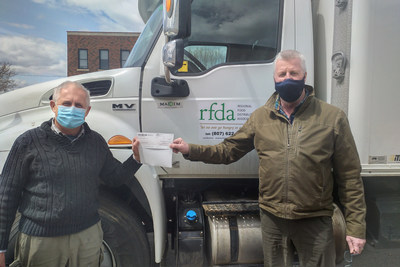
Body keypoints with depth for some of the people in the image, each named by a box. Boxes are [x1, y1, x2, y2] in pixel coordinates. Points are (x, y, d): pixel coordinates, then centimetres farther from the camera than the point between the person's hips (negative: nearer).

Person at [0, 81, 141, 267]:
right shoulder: (29, 142, -6)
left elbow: (114, 178, 13)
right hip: (41, 240, -2)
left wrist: (136, 158, -5)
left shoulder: (96, 141, 4)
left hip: (88, 236, 3)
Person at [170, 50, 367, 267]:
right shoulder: (260, 117, 4)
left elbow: (349, 177, -3)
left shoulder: (332, 117, -4)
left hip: (315, 220, -2)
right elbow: (229, 151, 8)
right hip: (272, 218, 3)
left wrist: (355, 226, -5)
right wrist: (191, 150, -4)